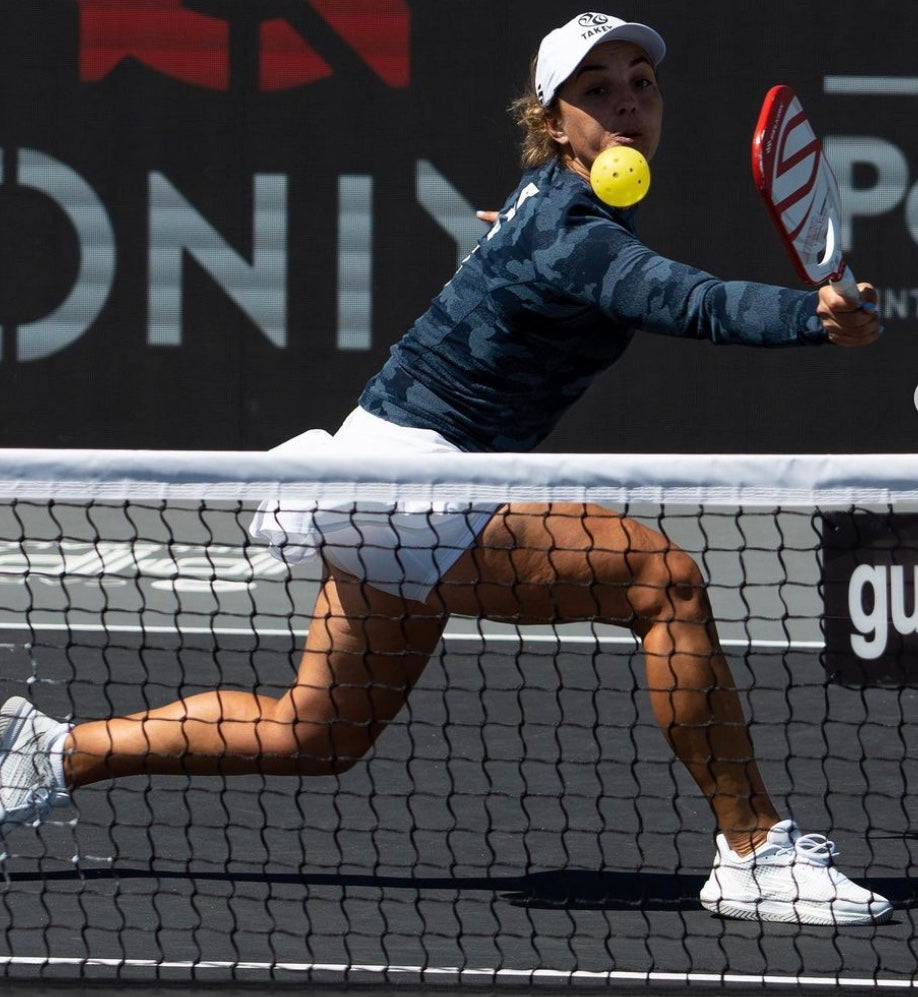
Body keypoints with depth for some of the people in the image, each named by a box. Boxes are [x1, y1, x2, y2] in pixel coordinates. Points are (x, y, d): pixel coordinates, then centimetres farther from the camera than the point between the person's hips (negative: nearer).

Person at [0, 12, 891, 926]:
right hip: (406, 482, -10)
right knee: (665, 580, -21)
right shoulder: (573, 238, -23)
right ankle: (754, 853, -18)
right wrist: (815, 316, -55)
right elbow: (691, 303, -43)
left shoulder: (547, 198, 6)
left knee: (313, 737, 22)